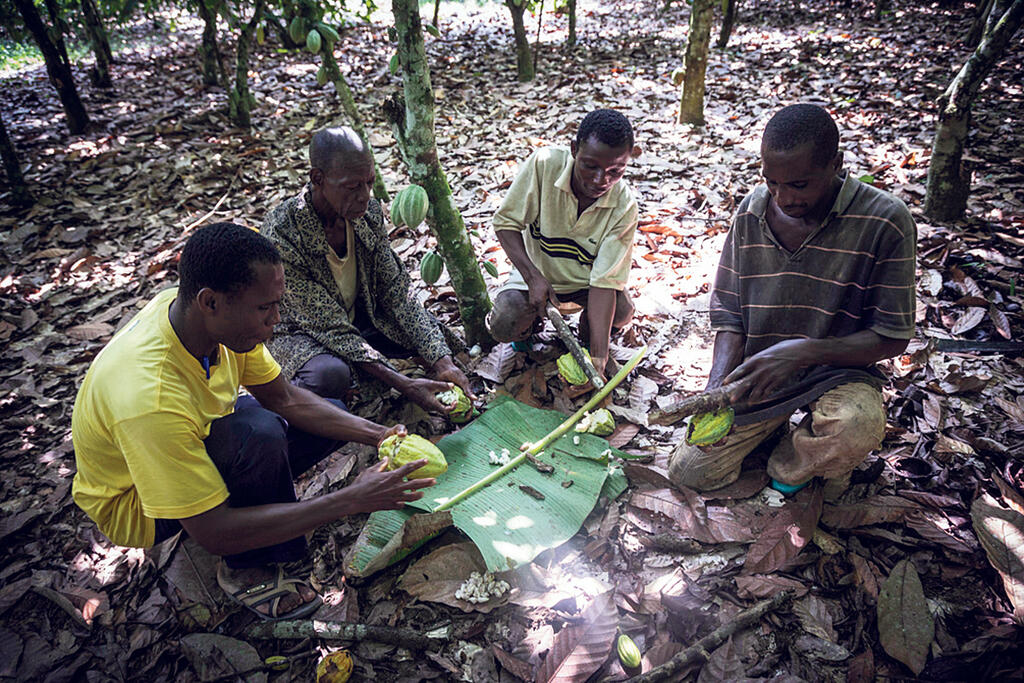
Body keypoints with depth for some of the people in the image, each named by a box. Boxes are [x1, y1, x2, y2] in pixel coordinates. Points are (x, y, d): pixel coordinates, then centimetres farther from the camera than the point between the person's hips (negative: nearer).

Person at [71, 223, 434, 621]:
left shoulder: (203, 314, -19)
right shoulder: (150, 399, -41)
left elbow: (284, 398, -7)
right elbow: (214, 534, -36)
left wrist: (376, 435, -18)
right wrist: (351, 501, -37)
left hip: (196, 435, 7)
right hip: (133, 503, -6)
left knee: (331, 414, -1)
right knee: (259, 433, -36)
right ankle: (246, 571, -11)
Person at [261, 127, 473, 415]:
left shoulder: (368, 213, -14)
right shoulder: (282, 234, -31)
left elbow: (396, 292, -12)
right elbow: (332, 328, -30)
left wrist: (442, 361, -23)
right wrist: (403, 385, -37)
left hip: (359, 315, 6)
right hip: (299, 330, -5)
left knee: (438, 335, -10)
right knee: (331, 375, -38)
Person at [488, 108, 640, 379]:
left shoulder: (624, 207, -24)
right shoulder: (544, 164, -26)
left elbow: (604, 281, -27)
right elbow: (506, 222, -16)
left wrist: (598, 358, -35)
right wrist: (534, 278, -29)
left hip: (585, 280, 1)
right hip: (535, 271, 0)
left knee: (621, 311, -28)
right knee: (505, 325, -27)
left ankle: (587, 337, 9)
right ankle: (532, 322, 12)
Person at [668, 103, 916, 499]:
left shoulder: (884, 222, -16)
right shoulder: (751, 212, -5)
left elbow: (892, 337, -13)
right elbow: (729, 312, 0)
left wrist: (801, 352, -28)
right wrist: (717, 388, -17)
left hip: (838, 372, -3)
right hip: (758, 374, 4)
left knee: (856, 428, -38)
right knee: (688, 473, -3)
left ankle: (794, 460, 0)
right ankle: (775, 429, 25)